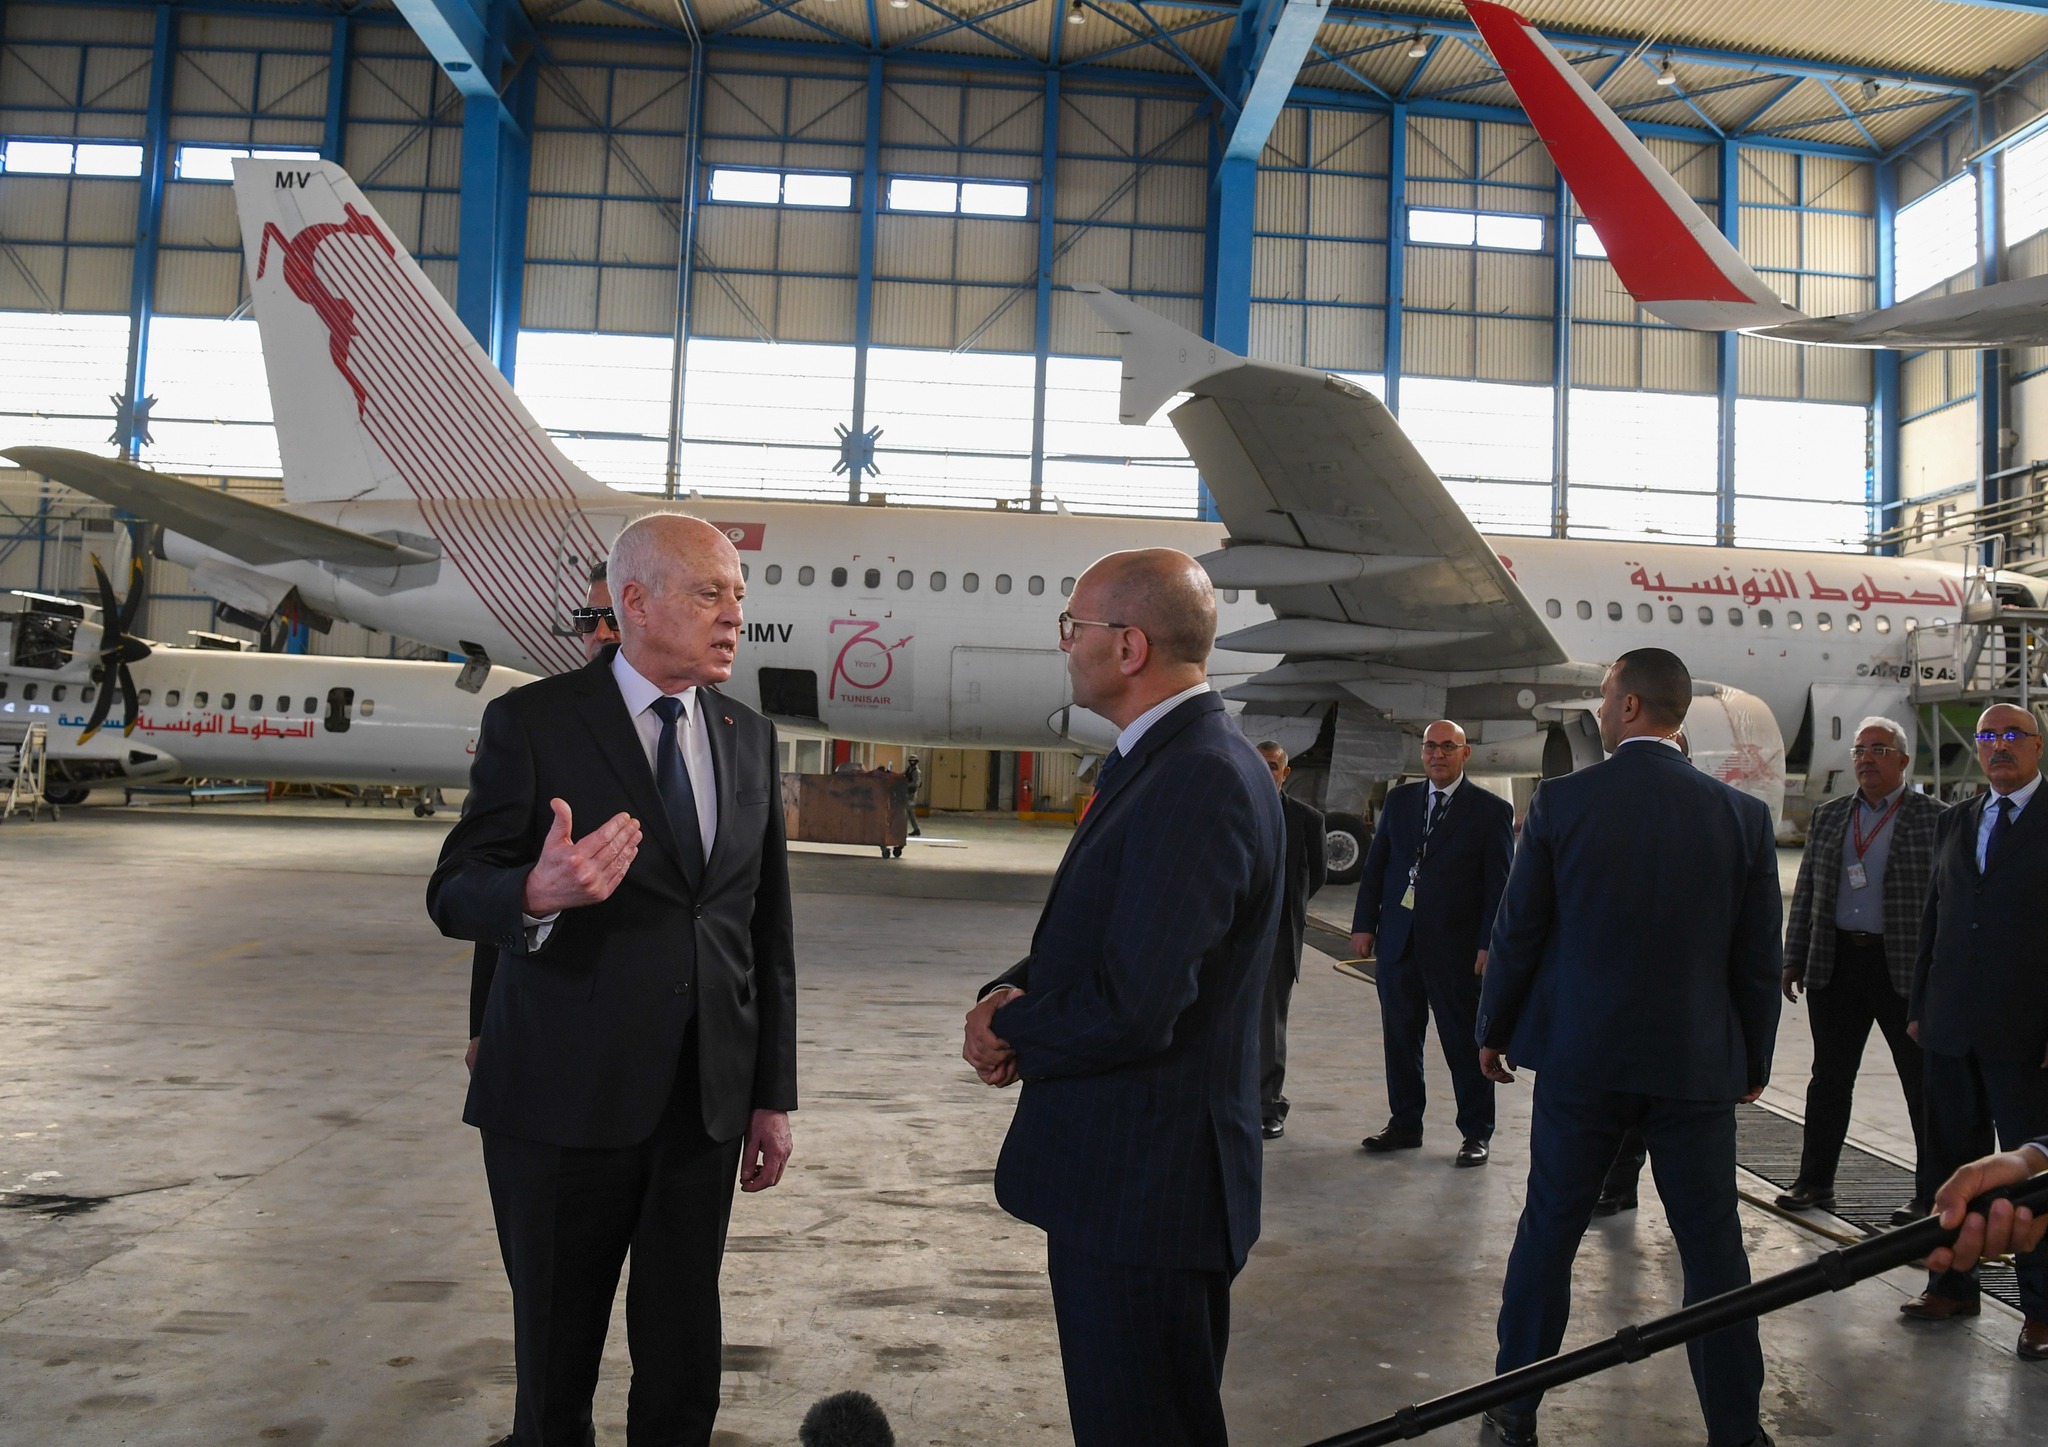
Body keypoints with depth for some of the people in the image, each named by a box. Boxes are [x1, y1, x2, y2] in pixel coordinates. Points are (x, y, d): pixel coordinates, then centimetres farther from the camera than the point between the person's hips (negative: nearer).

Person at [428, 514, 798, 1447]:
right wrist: (539, 893, -32)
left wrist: (773, 1095, 9)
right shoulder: (532, 723, -5)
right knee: (556, 1367, 12)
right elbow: (453, 894, -8)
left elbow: (767, 929, 10)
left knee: (684, 1370, 13)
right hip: (564, 1099, -3)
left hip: (704, 1105, 4)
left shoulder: (749, 739, 8)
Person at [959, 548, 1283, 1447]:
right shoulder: (1174, 759, 10)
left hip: (1148, 1187, -10)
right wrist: (1013, 994, -3)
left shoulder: (1195, 782, -24)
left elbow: (1131, 1011, -29)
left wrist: (1008, 1030, -10)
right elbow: (1092, 941, 17)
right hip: (1121, 1171, 10)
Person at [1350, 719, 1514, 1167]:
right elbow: (1375, 866, 12)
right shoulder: (1399, 800, 11)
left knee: (1465, 1045, 4)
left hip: (1456, 947, -4)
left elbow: (1500, 886, -5)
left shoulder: (1492, 810, -2)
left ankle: (1476, 1134, 16)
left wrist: (1490, 945, -12)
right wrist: (1364, 924, 5)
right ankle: (1404, 1125, 24)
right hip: (1398, 943, 4)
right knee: (1400, 1040, 11)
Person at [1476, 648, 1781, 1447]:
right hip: (1698, 1064, 1)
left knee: (1548, 1230, 11)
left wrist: (1493, 1030, 9)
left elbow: (1518, 932, -5)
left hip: (1579, 1056, -1)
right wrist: (1754, 1058, 15)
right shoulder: (1742, 813, -4)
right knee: (1713, 1246, 11)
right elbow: (1759, 957, 1)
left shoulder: (1562, 800, -9)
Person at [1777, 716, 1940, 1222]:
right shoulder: (1828, 816, 12)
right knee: (1829, 1079, 10)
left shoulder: (1932, 819, -1)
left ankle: (1932, 1194, 16)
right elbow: (1806, 892, 14)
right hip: (1834, 965, 4)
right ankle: (1815, 1181, 19)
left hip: (1905, 969, -4)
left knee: (1923, 1082, 5)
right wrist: (1794, 959, 9)